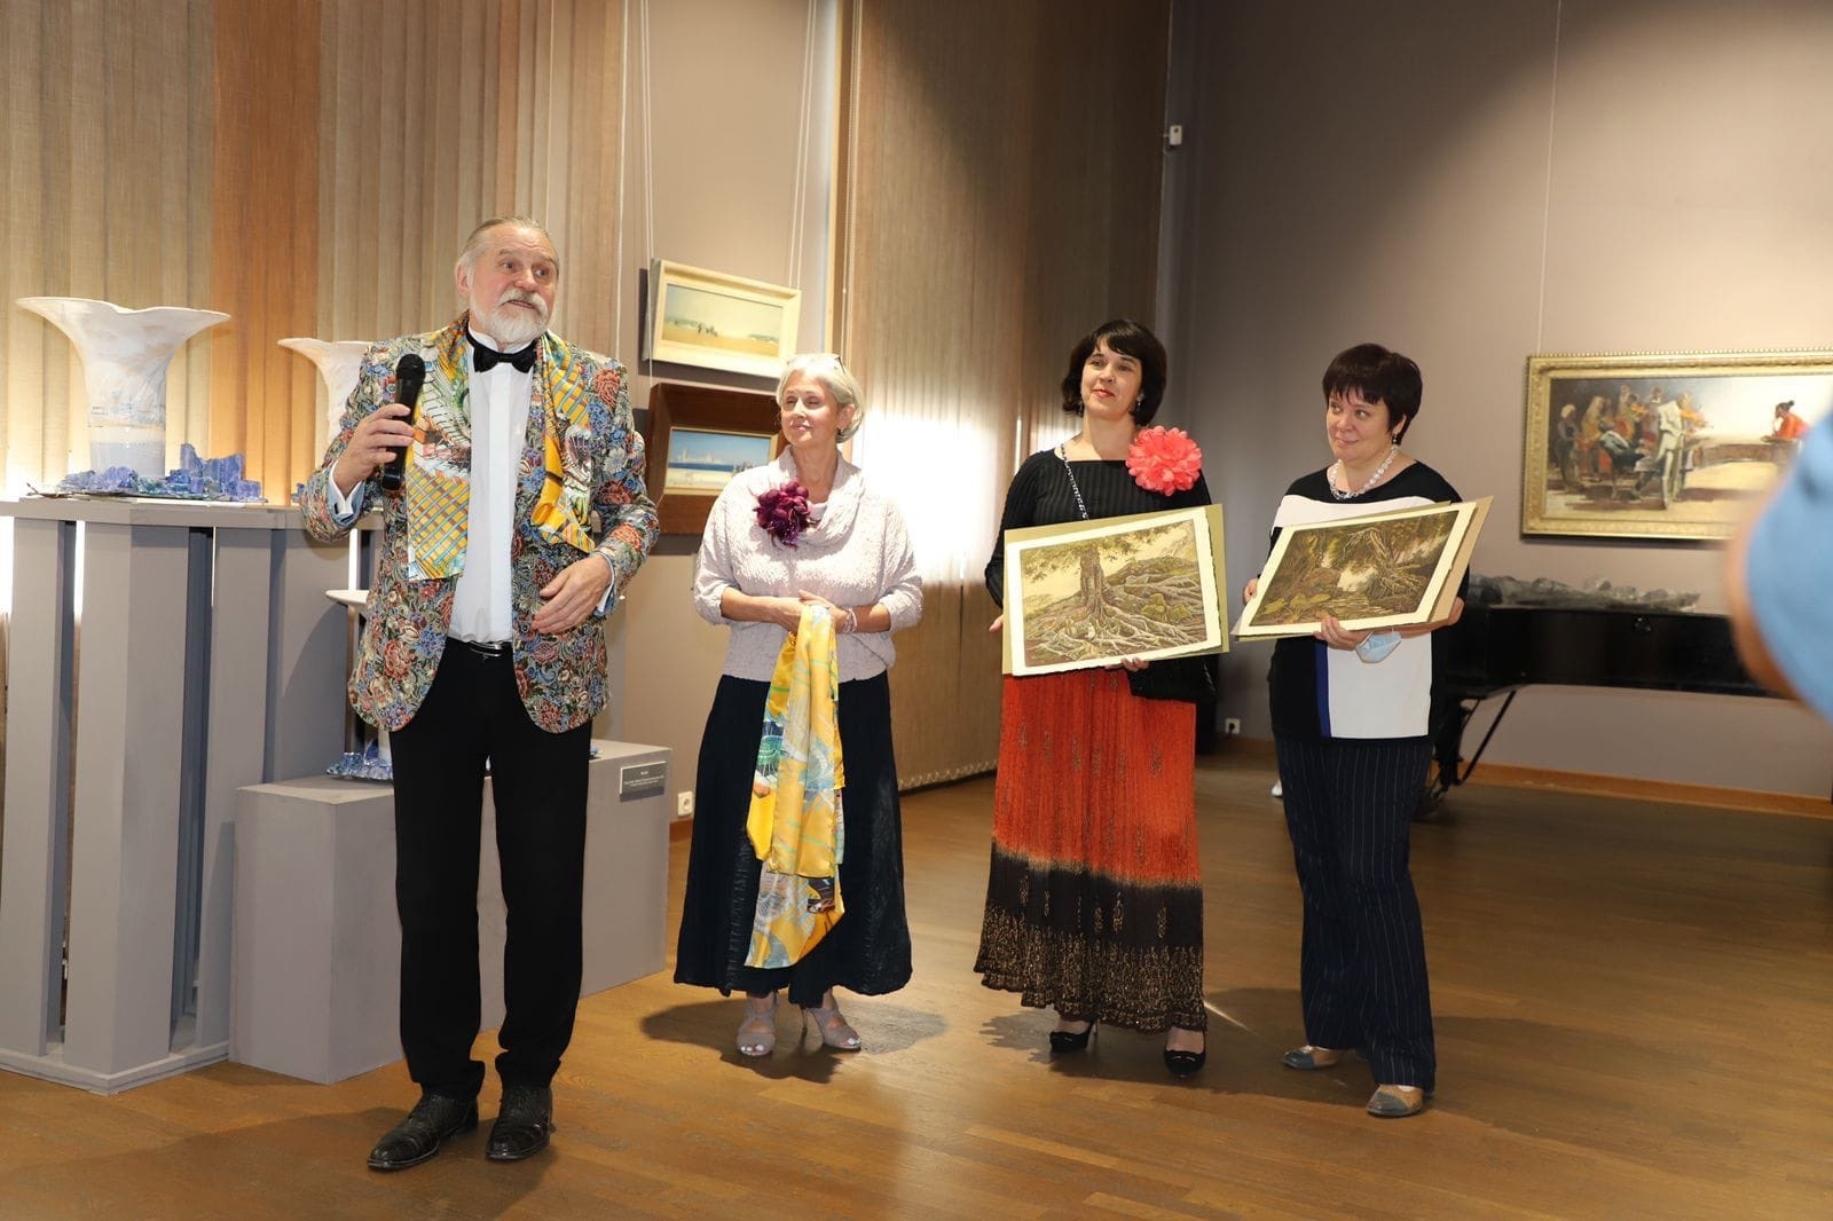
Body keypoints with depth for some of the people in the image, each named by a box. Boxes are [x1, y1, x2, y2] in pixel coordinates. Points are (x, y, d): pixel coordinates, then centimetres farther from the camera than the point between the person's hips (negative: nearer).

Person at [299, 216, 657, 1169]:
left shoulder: (595, 384, 6)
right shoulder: (397, 369, 4)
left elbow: (635, 505, 9)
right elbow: (321, 514, 4)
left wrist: (605, 563, -13)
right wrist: (351, 466, -19)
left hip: (549, 669, 0)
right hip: (429, 668, 0)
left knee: (546, 888, 5)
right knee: (430, 889, 6)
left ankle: (529, 1082, 22)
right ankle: (441, 1086, 22)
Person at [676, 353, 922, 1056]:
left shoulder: (874, 504, 4)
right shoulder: (744, 494, 2)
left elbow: (909, 599, 3)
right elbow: (707, 593, 0)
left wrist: (850, 618, -14)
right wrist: (776, 609, -15)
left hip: (852, 702, 1)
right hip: (757, 698, -1)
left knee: (841, 843, 4)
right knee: (755, 840, 2)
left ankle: (821, 991, 20)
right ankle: (759, 996, 16)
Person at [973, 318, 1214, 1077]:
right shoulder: (1040, 471, 10)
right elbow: (1000, 562, 11)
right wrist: (1016, 604, -11)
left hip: (1147, 680, -2)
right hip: (1050, 675, 3)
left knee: (1149, 830, -3)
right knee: (1059, 823, 5)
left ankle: (1179, 1007, 7)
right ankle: (1073, 995, 17)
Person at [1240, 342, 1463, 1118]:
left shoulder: (1426, 494, -6)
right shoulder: (1300, 496, 12)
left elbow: (1448, 604, -13)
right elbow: (1273, 584, 16)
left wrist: (1369, 628, -29)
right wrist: (1261, 597, -7)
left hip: (1380, 718, -6)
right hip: (1300, 705, 6)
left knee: (1373, 874, -7)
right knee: (1319, 867, 12)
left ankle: (1404, 1062, 2)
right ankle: (1334, 1025, 26)